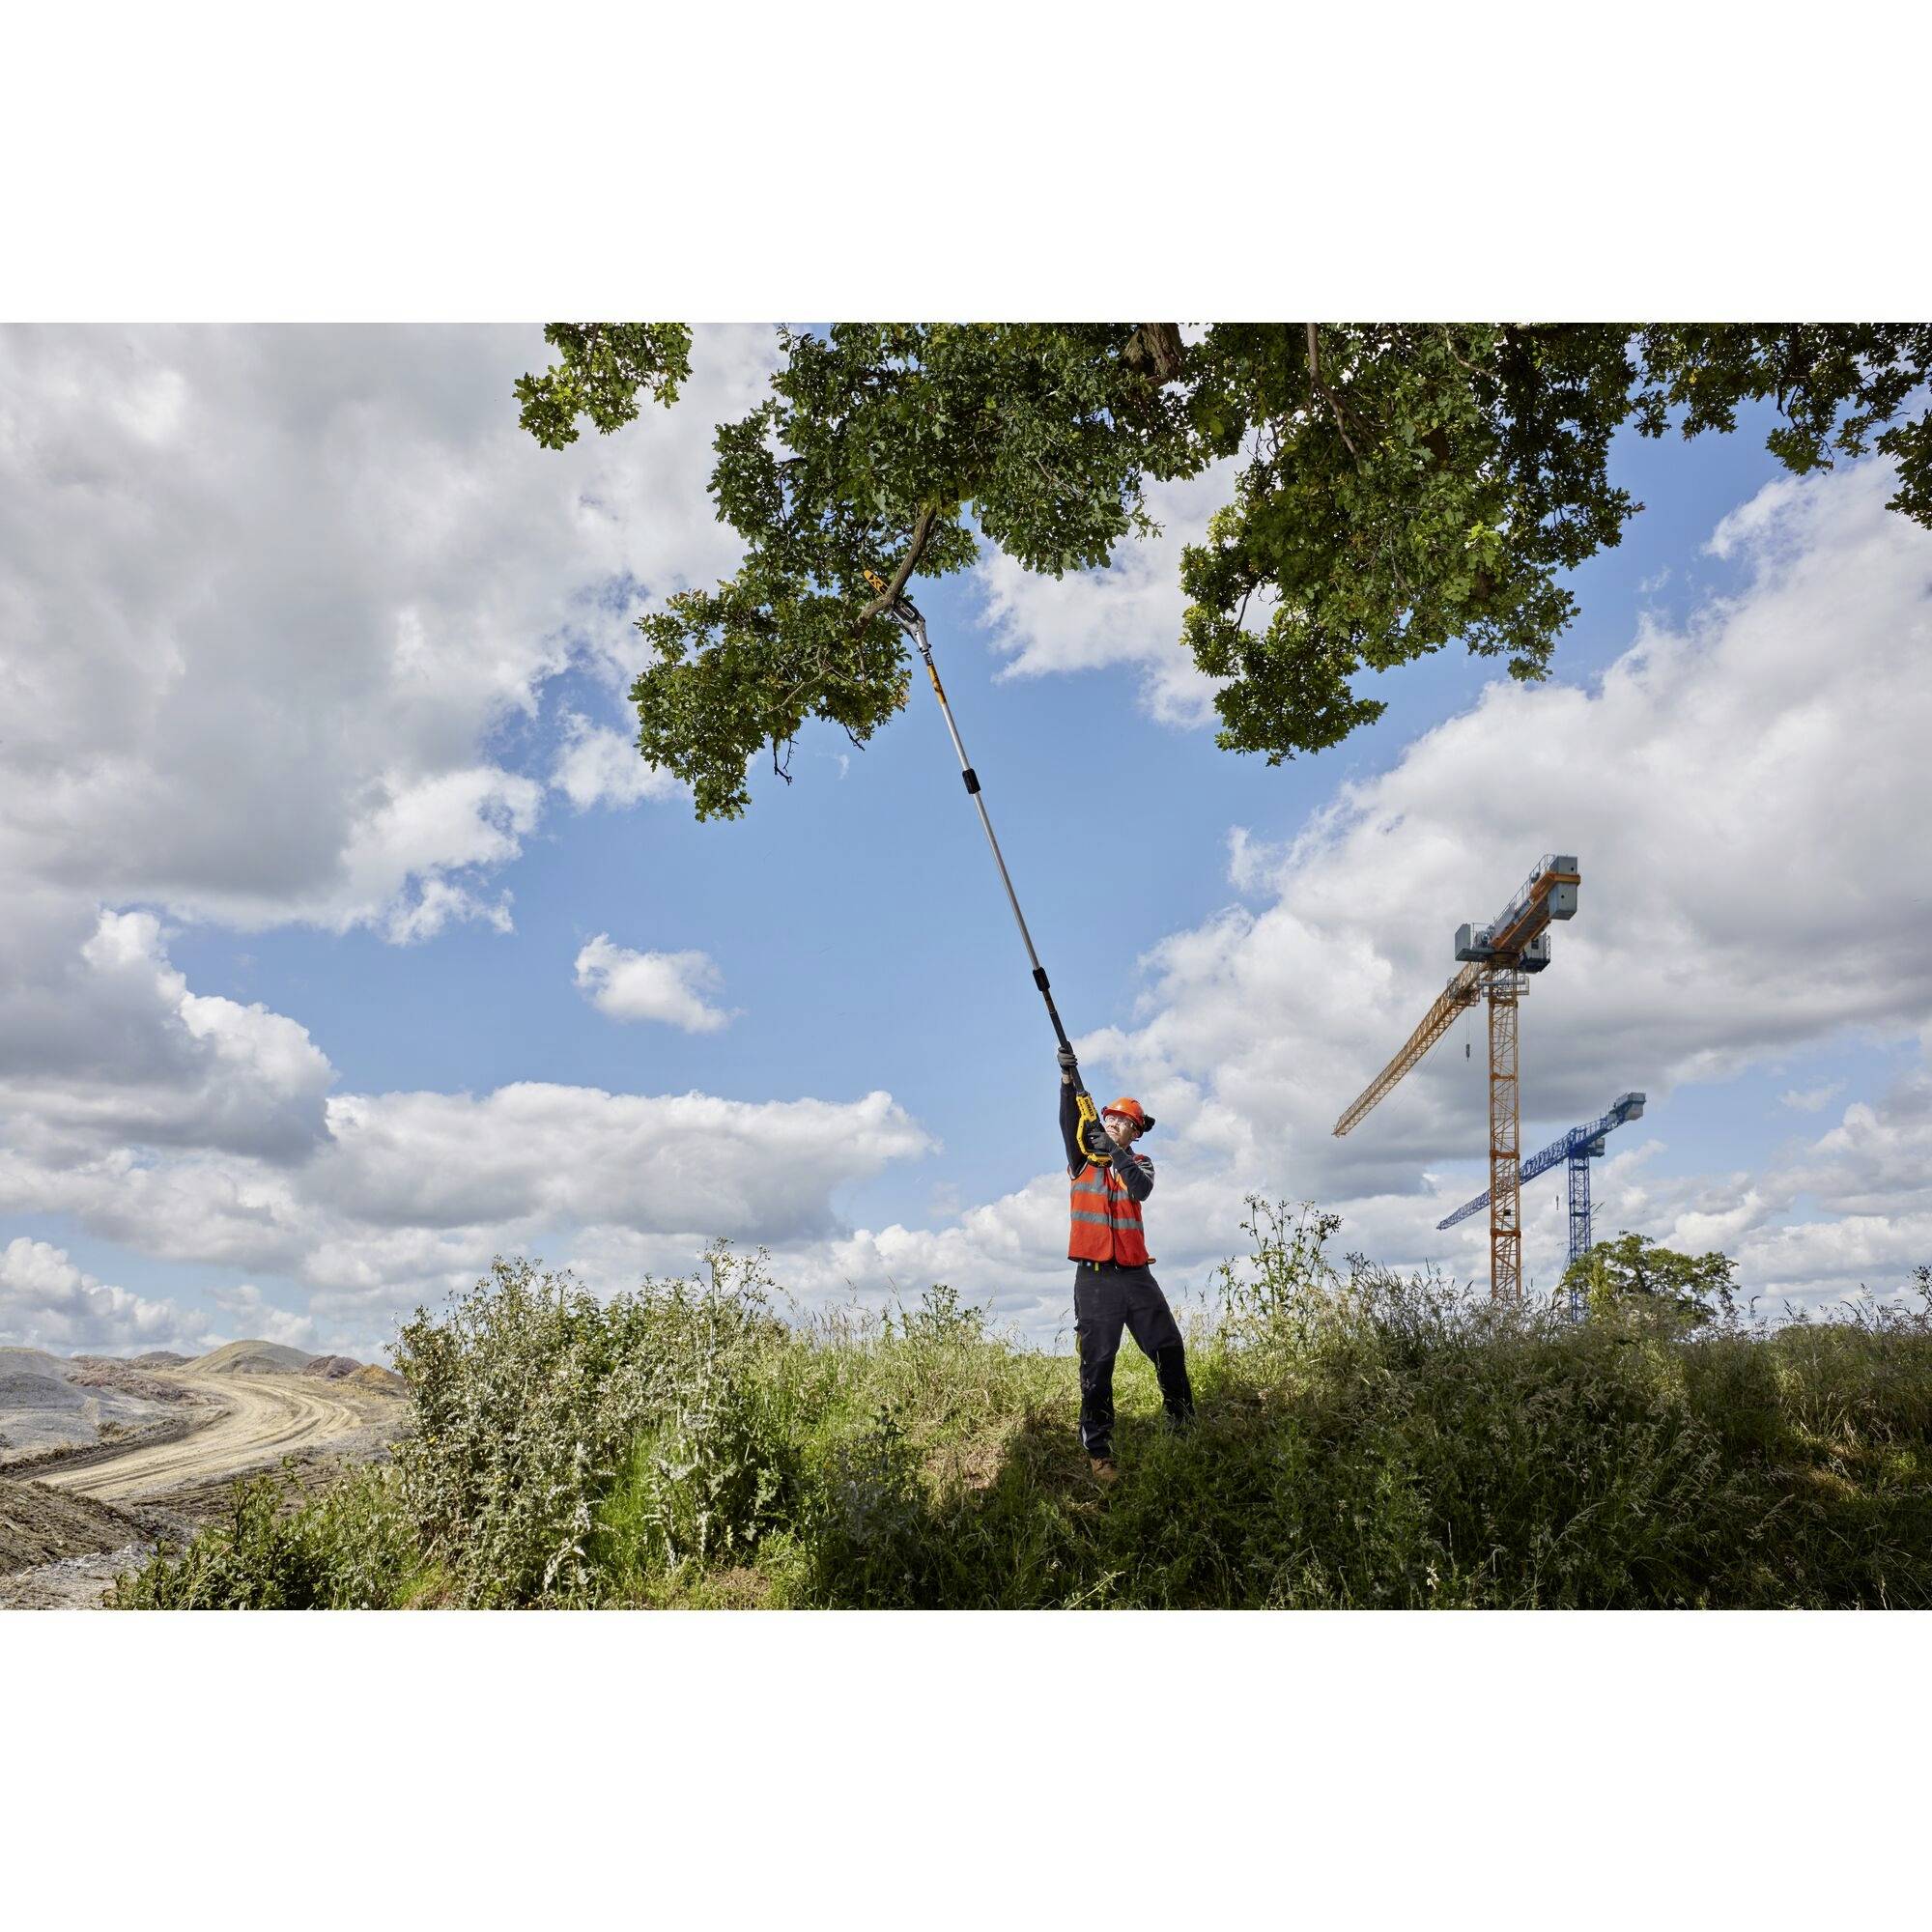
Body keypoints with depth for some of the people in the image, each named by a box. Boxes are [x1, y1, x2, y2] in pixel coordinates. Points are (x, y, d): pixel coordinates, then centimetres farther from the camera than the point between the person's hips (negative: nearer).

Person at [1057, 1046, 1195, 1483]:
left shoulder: (1139, 1163, 11)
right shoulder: (1083, 1159, 8)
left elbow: (1141, 1190, -11)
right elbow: (1069, 1121, -10)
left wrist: (1115, 1152, -22)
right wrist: (1068, 1075, -22)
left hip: (1136, 1274, 2)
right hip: (1095, 1277, -2)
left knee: (1170, 1350, 6)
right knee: (1096, 1366, -2)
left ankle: (1184, 1426, 23)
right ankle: (1098, 1452, 3)